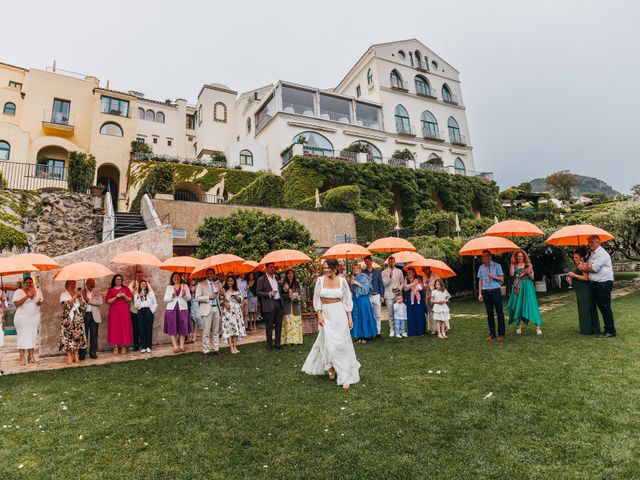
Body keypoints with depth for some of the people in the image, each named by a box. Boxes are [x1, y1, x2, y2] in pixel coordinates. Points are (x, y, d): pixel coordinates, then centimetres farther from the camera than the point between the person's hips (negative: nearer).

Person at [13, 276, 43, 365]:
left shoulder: (38, 291, 9)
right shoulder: (19, 291, -5)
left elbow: (40, 302, 16)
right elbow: (16, 304, -15)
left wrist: (40, 302, -7)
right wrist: (27, 296, -22)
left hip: (35, 317, 4)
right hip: (22, 317, -4)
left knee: (32, 336, 7)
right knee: (22, 336, -3)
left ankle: (31, 356, 13)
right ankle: (22, 358, 0)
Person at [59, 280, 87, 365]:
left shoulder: (78, 294, 12)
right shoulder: (63, 294, 2)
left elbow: (83, 307, 4)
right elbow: (66, 305, -15)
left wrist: (80, 298, -9)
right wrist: (74, 297, -15)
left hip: (78, 320, 3)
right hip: (68, 320, -3)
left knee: (78, 337, 2)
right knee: (68, 337, -5)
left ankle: (76, 356, 8)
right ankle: (69, 357, 2)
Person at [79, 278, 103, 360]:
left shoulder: (97, 293, 10)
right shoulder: (81, 292, 8)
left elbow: (100, 302, -7)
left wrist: (89, 300, -11)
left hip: (94, 316, 1)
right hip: (84, 315, -1)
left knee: (94, 335, 6)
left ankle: (93, 352, 14)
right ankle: (82, 353, 9)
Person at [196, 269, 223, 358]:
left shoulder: (217, 284, 15)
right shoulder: (201, 284, 2)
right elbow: (197, 297, -6)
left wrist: (221, 301, 4)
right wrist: (209, 297, -14)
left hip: (216, 309, 5)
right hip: (207, 309, -5)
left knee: (216, 331, 9)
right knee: (206, 332, -4)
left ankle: (216, 349, 17)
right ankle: (206, 351, 4)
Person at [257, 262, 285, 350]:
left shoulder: (277, 278, 16)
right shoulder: (262, 279, -2)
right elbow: (258, 292, -7)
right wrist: (269, 294, -17)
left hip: (278, 303, 5)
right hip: (269, 305, -5)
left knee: (279, 325, 8)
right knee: (269, 326, 0)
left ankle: (277, 343, 19)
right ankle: (269, 344, 12)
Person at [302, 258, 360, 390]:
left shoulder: (342, 281, -3)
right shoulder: (320, 280, -2)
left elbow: (347, 300, 2)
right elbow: (317, 299, 1)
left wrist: (349, 317, 0)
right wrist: (319, 315, -6)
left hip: (339, 314, -1)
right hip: (326, 314, 1)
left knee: (342, 343, 0)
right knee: (328, 342, 2)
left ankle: (346, 376, 10)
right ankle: (331, 368, 27)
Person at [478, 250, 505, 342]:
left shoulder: (497, 266, 0)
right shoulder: (481, 267, 11)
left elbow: (502, 279, 0)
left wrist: (493, 276, -17)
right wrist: (480, 293, 7)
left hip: (495, 291, -3)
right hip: (486, 292, 3)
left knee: (499, 312, -2)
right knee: (489, 313, 6)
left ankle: (501, 334, 4)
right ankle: (492, 334, 12)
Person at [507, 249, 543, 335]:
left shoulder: (528, 265, 5)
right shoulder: (514, 265, 7)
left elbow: (532, 277, 4)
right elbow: (512, 274, -10)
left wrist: (529, 272, -16)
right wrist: (512, 263, -8)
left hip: (527, 286, -1)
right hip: (517, 287, 1)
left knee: (531, 304, -7)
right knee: (517, 305, 3)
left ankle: (538, 326, -5)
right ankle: (519, 326, 13)